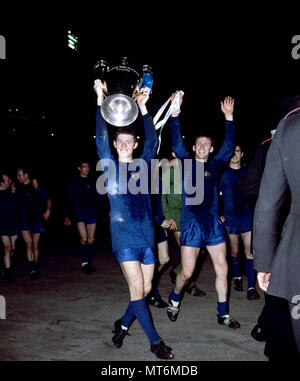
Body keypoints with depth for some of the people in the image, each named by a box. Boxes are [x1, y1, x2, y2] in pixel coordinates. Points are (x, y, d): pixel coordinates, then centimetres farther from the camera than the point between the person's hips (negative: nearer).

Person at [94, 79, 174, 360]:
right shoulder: (111, 167, 4)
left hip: (146, 235, 4)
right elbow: (101, 139, -7)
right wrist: (100, 100, -14)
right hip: (123, 237, -4)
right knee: (137, 289, -4)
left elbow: (152, 140, -1)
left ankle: (123, 325, 32)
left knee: (145, 289, 8)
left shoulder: (142, 165, 11)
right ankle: (155, 341, 9)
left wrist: (143, 107, -9)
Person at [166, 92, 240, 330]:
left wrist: (229, 117, -5)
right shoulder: (186, 163, 5)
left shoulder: (215, 166, 11)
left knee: (222, 268, 5)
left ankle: (223, 314, 20)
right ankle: (174, 301, 28)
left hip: (214, 222, 3)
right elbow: (177, 142, -6)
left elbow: (229, 147, 2)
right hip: (191, 223, -3)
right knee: (187, 272, -1)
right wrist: (175, 112, -15)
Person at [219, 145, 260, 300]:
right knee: (234, 251, 11)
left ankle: (251, 287, 1)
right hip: (230, 217, -1)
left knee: (249, 251, -4)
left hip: (247, 216, 1)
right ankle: (237, 277, 33)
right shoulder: (222, 173, 2)